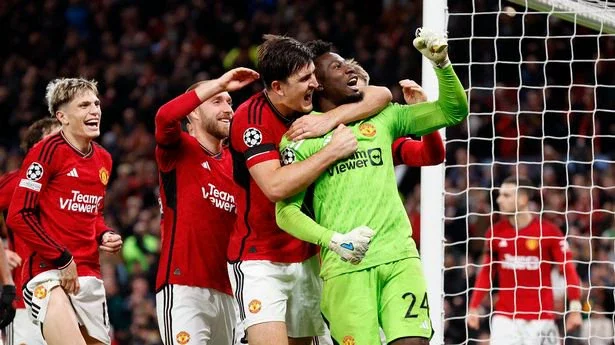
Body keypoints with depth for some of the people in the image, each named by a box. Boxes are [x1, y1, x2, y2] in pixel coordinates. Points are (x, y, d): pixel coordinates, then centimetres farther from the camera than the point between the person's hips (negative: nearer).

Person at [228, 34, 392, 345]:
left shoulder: (311, 107, 1)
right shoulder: (251, 118, -18)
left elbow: (381, 96, 0)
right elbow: (275, 186, -29)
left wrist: (332, 119, -16)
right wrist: (333, 151, -26)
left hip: (306, 258, 7)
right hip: (259, 261, -7)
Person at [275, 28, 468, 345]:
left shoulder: (383, 117, 17)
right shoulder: (300, 137, 5)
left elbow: (452, 111, 17)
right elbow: (286, 211, -2)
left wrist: (442, 63, 1)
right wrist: (335, 241, -16)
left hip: (400, 256, 3)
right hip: (345, 266, -3)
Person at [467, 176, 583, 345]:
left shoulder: (548, 231, -6)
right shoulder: (495, 233, 5)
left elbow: (568, 269, -5)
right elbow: (486, 272, 14)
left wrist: (575, 308, -13)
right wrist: (473, 308, 9)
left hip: (541, 317, -2)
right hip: (505, 316, 2)